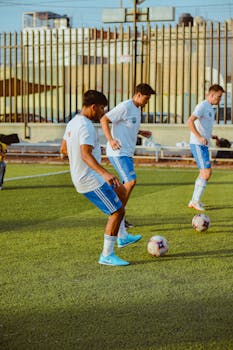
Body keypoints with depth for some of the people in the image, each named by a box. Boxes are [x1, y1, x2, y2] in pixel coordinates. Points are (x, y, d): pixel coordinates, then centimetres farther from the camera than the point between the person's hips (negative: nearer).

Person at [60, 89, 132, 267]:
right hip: (91, 179, -11)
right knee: (117, 212, -5)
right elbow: (86, 154, -36)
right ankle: (107, 255, 1)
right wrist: (105, 173, -47)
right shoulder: (86, 126, -21)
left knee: (120, 191, 25)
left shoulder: (73, 122, 9)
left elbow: (64, 149, 20)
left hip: (81, 177, 11)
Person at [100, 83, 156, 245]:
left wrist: (140, 132, 14)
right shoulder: (125, 107, -12)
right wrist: (111, 140, -21)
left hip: (127, 153, 10)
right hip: (118, 152, -10)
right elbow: (104, 120, -13)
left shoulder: (137, 109, 17)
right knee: (131, 181, -20)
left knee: (127, 184, 9)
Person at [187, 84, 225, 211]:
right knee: (207, 172, -11)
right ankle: (196, 201, -4)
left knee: (204, 173, 13)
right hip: (198, 145, -10)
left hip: (203, 145, 10)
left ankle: (194, 201, 19)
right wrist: (199, 137, -30)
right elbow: (190, 121, -25)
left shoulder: (210, 108, 18)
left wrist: (211, 136, 14)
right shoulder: (202, 106, -13)